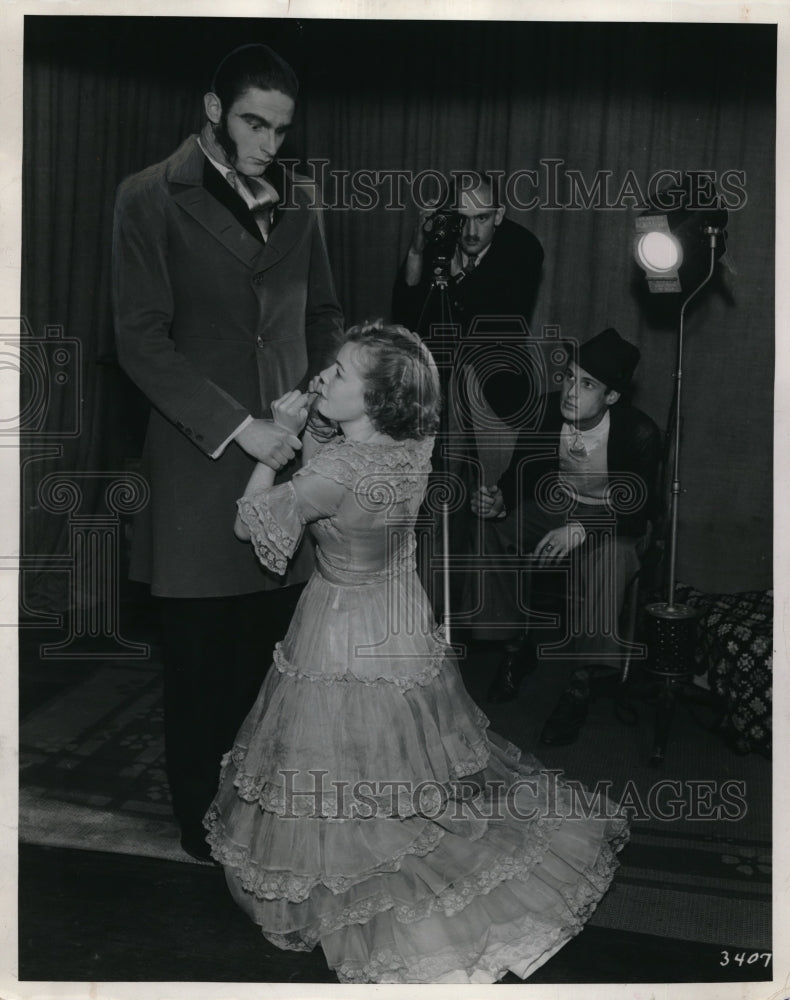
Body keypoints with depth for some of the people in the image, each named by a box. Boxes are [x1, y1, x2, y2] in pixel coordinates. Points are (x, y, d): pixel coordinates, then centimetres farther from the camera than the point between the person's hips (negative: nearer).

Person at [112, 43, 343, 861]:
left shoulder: (296, 201, 12)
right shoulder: (152, 198, -3)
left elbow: (323, 317, 20)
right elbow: (141, 339, -9)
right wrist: (237, 426, -15)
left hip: (287, 454, 4)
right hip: (200, 464, -4)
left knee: (269, 654, 7)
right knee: (201, 662, 7)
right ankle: (203, 823, 25)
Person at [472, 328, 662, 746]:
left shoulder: (639, 432, -24)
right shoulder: (546, 410, -15)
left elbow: (639, 509, -22)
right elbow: (521, 471, -3)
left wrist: (582, 529, -39)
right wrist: (499, 499, -27)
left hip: (611, 520, -4)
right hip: (554, 506, 4)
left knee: (602, 565, -36)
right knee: (488, 535, -19)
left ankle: (581, 680, -14)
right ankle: (520, 643, 1)